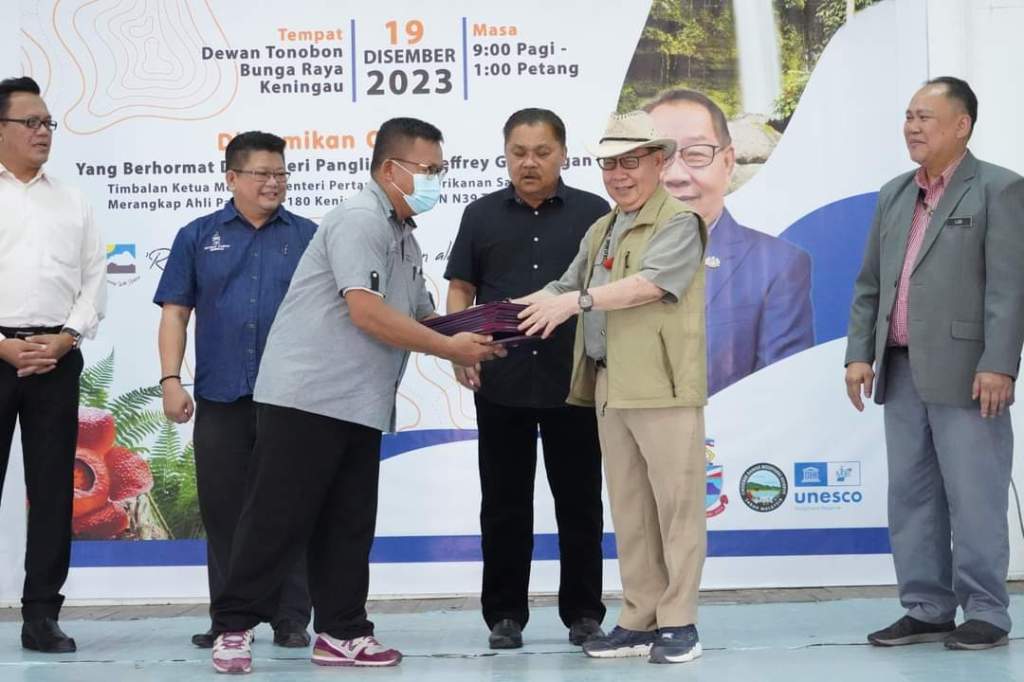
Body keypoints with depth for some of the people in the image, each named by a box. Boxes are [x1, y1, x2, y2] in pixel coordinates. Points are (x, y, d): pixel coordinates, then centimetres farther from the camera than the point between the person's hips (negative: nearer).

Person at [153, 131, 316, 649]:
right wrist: (170, 380, -4)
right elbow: (175, 313, 7)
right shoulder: (198, 237, 9)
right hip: (220, 397, 1)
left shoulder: (308, 237, 8)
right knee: (223, 512, 6)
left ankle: (291, 619, 7)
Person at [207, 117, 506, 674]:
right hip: (306, 396, -9)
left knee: (348, 525, 10)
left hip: (360, 407, 9)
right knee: (277, 518, -5)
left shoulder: (404, 239, 18)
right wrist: (450, 349, -15)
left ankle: (341, 633, 16)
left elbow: (420, 317, 22)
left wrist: (471, 338, 1)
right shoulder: (359, 221, -12)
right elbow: (368, 313, -22)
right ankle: (233, 628, 3)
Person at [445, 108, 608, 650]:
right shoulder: (481, 215, 9)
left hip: (574, 381, -1)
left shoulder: (593, 213, 5)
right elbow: (460, 290, 9)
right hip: (500, 382, 1)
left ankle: (584, 612, 16)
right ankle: (505, 614, 14)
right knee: (504, 504, 6)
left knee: (579, 501, 6)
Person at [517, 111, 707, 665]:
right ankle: (639, 621, 16)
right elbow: (565, 288, 22)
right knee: (628, 510, 10)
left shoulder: (679, 223, -4)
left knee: (676, 505, -3)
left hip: (662, 387, -7)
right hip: (609, 386, 8)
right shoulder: (600, 232, 21)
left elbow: (649, 284, -18)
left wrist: (579, 300, -24)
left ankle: (678, 623, 3)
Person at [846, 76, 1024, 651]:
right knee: (911, 495, 9)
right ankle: (927, 610, 17)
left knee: (974, 496, -3)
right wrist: (860, 353, 8)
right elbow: (869, 284, 17)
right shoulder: (894, 196, 17)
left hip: (964, 373, -7)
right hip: (902, 372, 7)